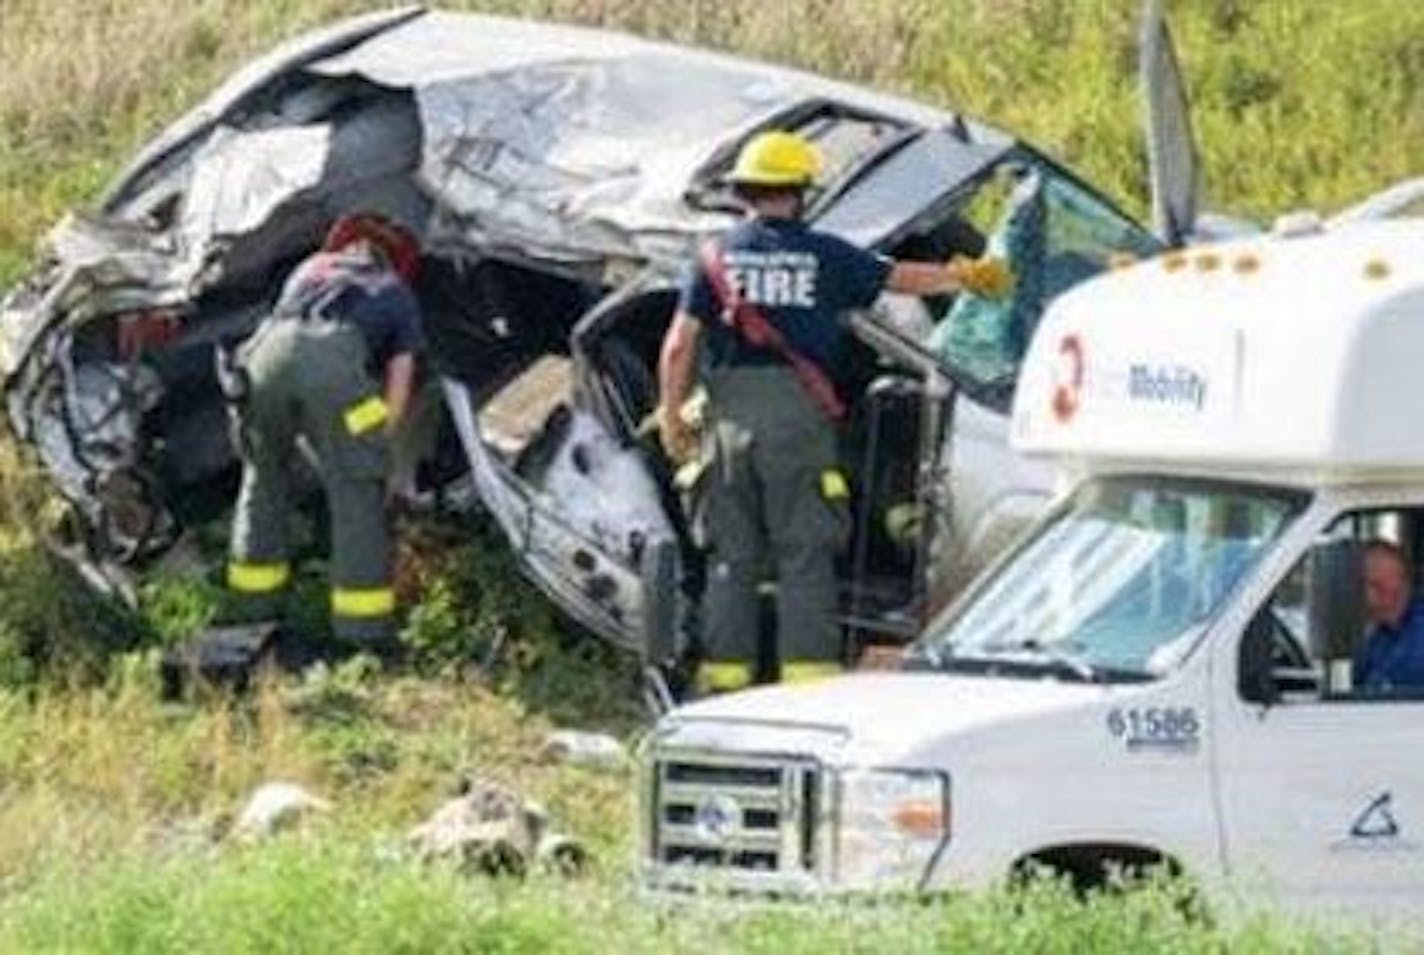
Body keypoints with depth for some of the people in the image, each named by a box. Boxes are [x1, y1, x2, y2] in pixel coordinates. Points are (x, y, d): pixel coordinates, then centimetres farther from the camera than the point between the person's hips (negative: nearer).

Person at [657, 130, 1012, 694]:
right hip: (798, 413, -2)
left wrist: (671, 416, 9)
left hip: (732, 413, 2)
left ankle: (723, 672, 5)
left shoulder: (716, 257, 5)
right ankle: (808, 669, -5)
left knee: (731, 553, 7)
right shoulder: (823, 256, 2)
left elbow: (679, 346, 1)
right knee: (805, 553, 0)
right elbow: (902, 279, 15)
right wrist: (968, 277, 31)